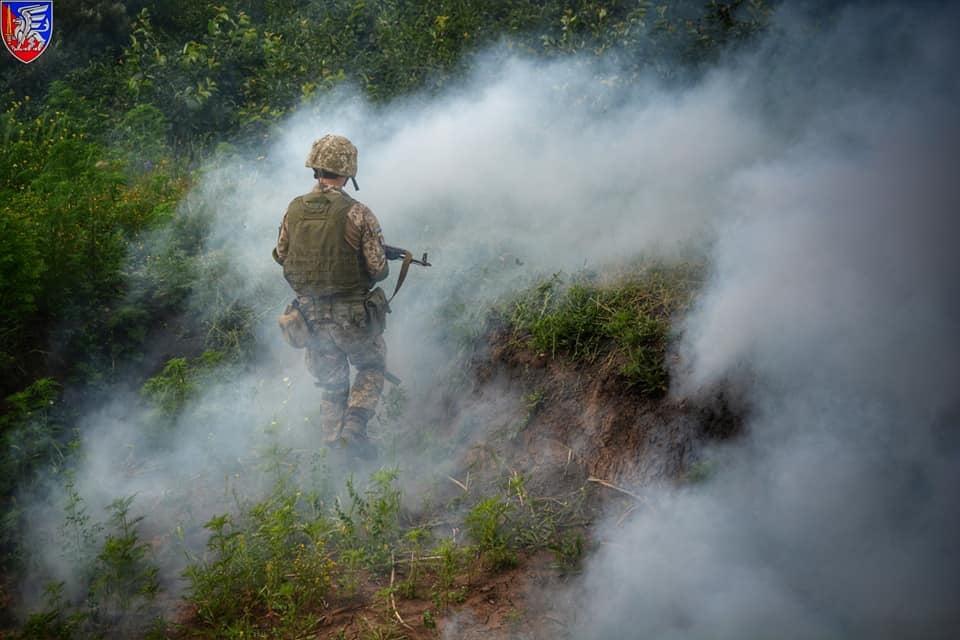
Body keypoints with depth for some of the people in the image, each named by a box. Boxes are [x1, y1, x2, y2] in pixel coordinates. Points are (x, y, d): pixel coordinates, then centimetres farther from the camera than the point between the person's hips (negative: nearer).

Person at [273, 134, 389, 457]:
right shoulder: (357, 214, -17)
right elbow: (378, 269, -14)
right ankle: (355, 426, 1)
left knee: (331, 384, 18)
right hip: (352, 315, -4)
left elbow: (281, 255, 10)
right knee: (372, 368, 20)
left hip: (310, 315, 4)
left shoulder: (294, 210, -2)